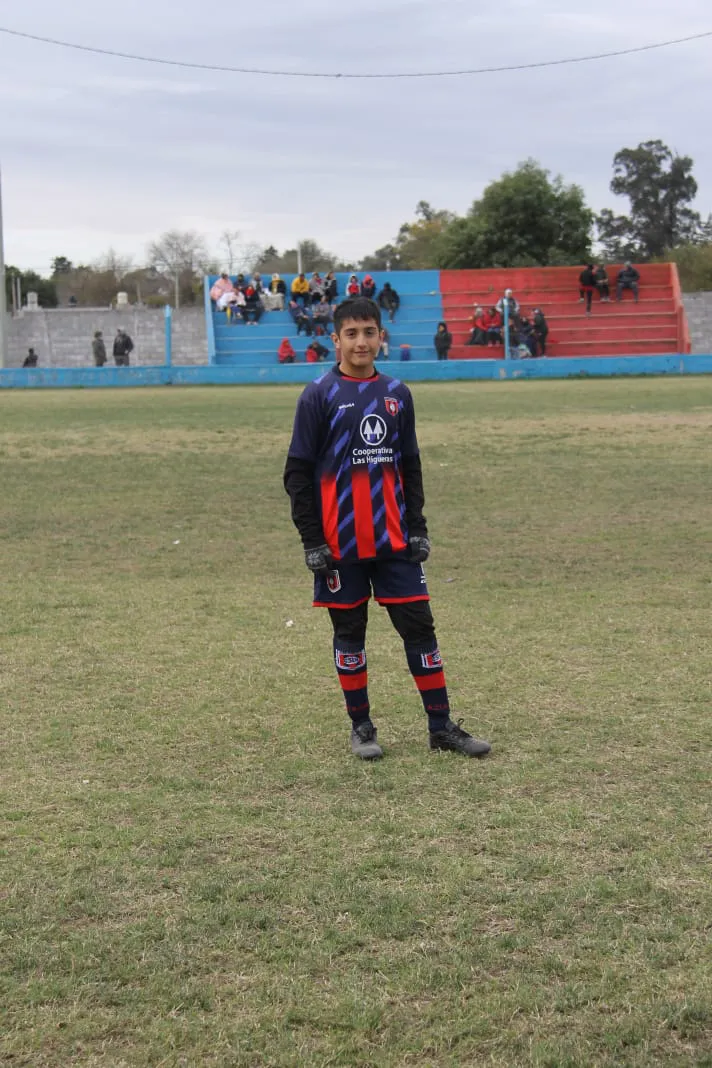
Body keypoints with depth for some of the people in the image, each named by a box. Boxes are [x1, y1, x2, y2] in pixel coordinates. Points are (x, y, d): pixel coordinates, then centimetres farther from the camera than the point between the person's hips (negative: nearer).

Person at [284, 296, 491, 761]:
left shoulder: (397, 394, 8)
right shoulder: (319, 396, -4)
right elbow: (298, 473, -4)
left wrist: (418, 527, 7)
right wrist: (312, 541, -9)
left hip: (394, 538, 3)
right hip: (340, 542, -3)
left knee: (419, 624, 2)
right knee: (349, 632, 6)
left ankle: (441, 725, 9)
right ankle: (361, 726, 18)